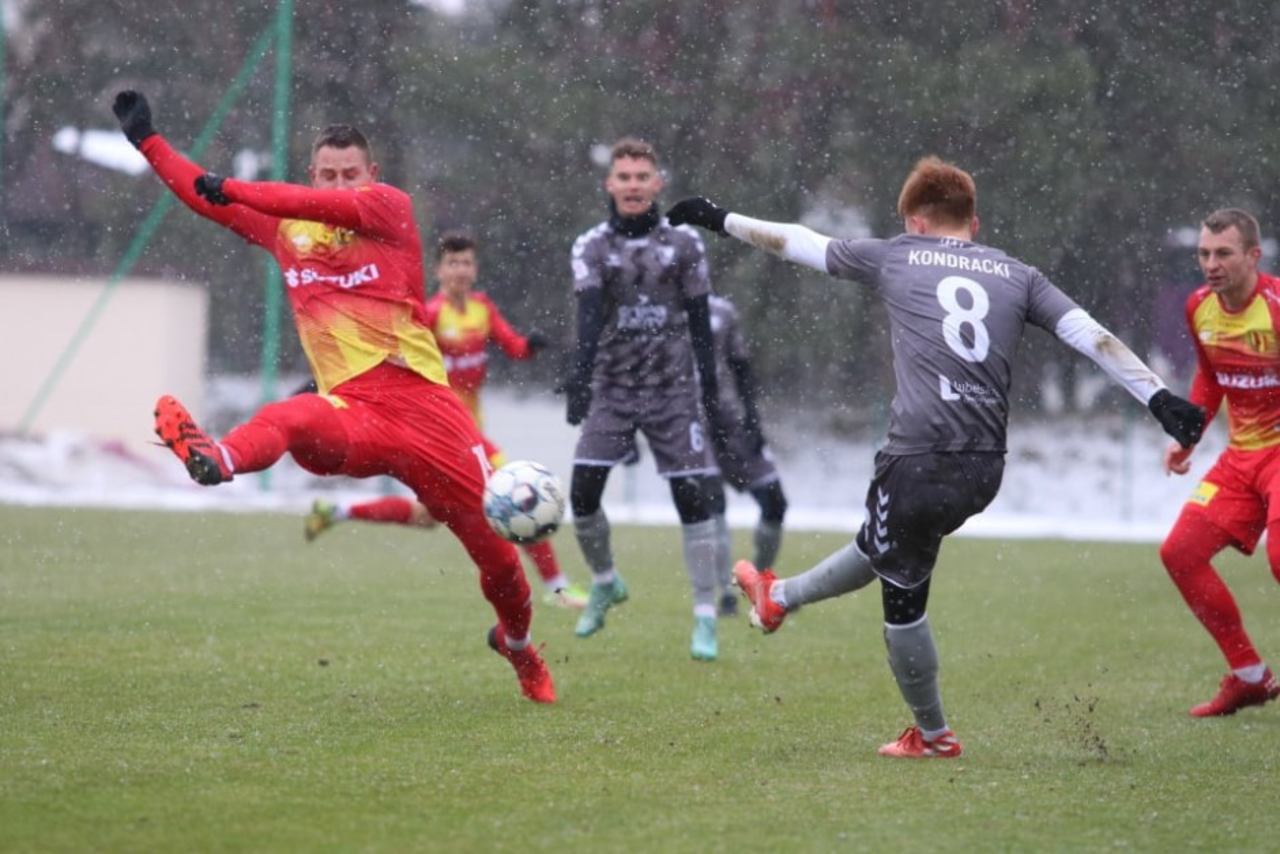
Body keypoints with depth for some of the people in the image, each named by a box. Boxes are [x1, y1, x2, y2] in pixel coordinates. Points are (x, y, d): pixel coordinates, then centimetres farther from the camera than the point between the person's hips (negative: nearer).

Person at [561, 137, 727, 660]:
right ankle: (605, 583, 21)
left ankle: (706, 618, -2)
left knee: (691, 495, -7)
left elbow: (700, 322, 7)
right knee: (582, 493, -7)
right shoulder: (592, 246, 1)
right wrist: (579, 379, -27)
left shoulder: (684, 243, 3)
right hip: (612, 388, 0)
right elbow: (589, 316, -14)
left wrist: (710, 389, 4)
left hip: (673, 388, 0)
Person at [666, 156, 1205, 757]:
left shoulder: (896, 257, 7)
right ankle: (780, 598, 48)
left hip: (919, 461, -5)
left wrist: (722, 222, 30)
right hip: (984, 469, 5)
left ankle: (933, 736, 20)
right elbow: (1092, 336, 2)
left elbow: (799, 243, 16)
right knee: (882, 549, 28)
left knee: (904, 596, 11)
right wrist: (1159, 399, 0)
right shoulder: (1016, 275, 12)